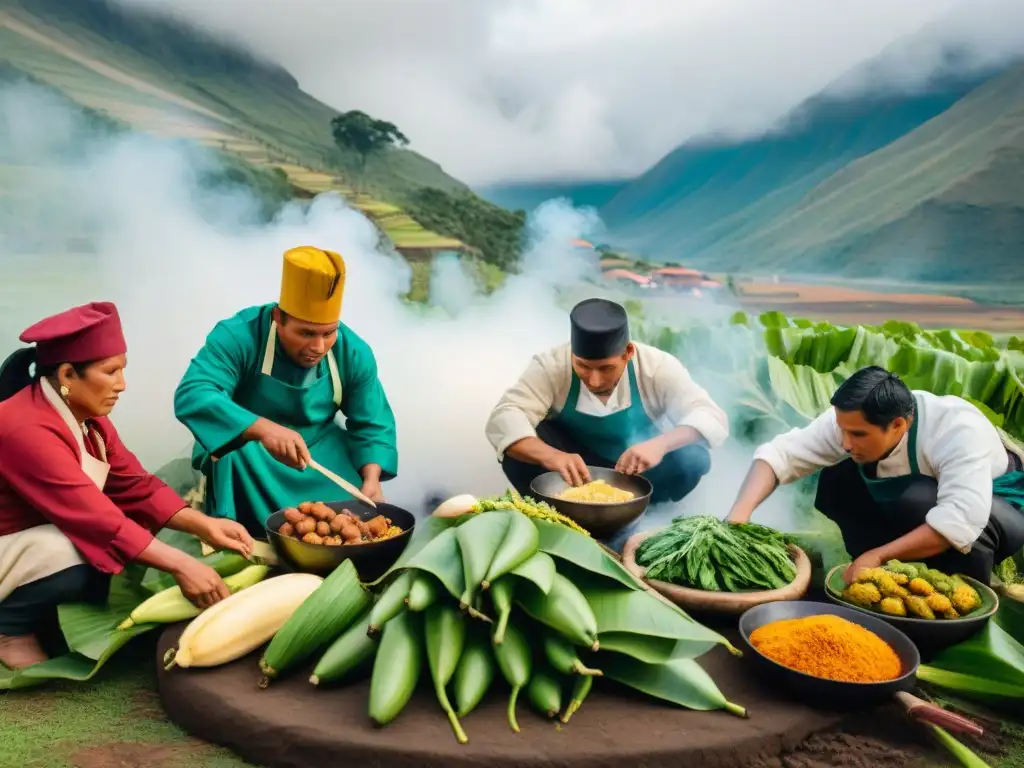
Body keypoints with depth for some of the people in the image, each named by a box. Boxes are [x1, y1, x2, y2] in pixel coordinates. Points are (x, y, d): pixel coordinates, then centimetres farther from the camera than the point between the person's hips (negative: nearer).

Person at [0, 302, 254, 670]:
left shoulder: (87, 417, -2)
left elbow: (135, 486, -4)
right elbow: (95, 518, -34)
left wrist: (205, 526, -17)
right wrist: (181, 566, -35)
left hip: (40, 545, 9)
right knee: (85, 556, -32)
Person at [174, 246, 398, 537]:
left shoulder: (353, 353, -16)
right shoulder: (238, 336, -27)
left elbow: (372, 424, -8)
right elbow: (191, 396, -40)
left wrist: (371, 480, -27)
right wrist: (263, 428, -55)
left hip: (320, 450, 3)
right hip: (244, 454, -2)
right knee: (233, 454, -36)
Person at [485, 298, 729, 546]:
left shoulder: (658, 367, -23)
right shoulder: (551, 365, -25)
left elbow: (712, 419, -28)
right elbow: (504, 419, -35)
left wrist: (660, 444, -49)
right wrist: (550, 456, -54)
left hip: (637, 473, 1)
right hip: (572, 471, 0)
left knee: (692, 459, -29)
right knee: (522, 443, -30)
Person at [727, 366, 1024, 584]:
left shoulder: (957, 429, -36)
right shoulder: (851, 420, -22)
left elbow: (961, 521, -45)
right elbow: (780, 453, -23)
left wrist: (878, 556, -43)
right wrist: (740, 513, -38)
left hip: (997, 512, -5)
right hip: (913, 513, 5)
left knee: (921, 499, -36)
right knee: (835, 482, -16)